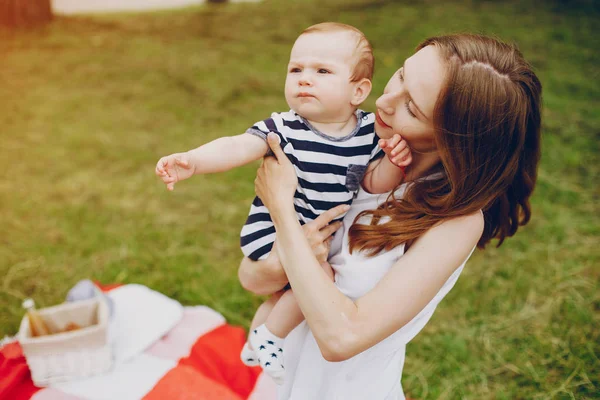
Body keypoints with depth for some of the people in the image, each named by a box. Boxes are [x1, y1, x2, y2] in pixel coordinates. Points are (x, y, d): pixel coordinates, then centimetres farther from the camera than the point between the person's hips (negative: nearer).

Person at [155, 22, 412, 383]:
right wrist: (191, 161, -48)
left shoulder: (369, 132, -9)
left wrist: (394, 163, -25)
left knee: (291, 293, 24)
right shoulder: (285, 128, -21)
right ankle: (270, 339, 2)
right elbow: (237, 147, -32)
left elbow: (375, 183, -4)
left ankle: (255, 345, 54)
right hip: (273, 227, -5)